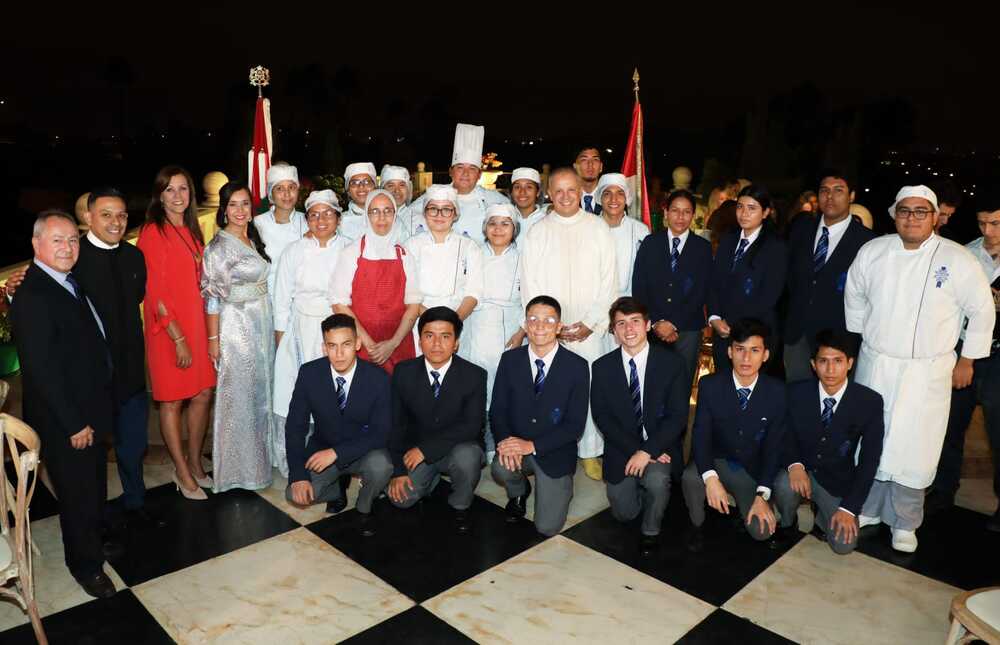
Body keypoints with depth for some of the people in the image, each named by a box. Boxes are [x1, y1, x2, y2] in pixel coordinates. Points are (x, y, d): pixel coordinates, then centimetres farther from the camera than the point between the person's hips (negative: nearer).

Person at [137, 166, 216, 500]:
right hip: (168, 328, -7)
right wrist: (178, 338, -17)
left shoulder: (192, 232, 12)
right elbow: (155, 292, -14)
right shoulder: (153, 232, -10)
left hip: (197, 323, 7)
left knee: (203, 394, 11)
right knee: (172, 400, 6)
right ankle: (182, 472, 19)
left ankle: (194, 463, 28)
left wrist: (207, 331, 10)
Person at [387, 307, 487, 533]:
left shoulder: (474, 375, -15)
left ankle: (460, 507, -3)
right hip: (416, 451, 2)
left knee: (467, 456, -35)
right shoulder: (403, 372, -7)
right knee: (400, 497, -18)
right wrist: (398, 470, -9)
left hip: (459, 448, -2)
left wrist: (425, 449, -27)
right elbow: (396, 423, -2)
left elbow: (472, 426, -21)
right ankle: (432, 477, 17)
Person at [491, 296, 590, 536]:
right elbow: (497, 410, -1)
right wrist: (506, 441, -22)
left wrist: (532, 445, -23)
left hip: (554, 453, -2)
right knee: (501, 469, -32)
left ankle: (560, 487, 26)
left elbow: (575, 424, -13)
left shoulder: (577, 366, -11)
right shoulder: (510, 359, -3)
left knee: (547, 527, -10)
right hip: (516, 444, 2)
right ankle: (519, 492, 7)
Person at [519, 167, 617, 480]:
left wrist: (591, 322, -5)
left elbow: (609, 281, 3)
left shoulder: (599, 228, 5)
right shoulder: (537, 232, 5)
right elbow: (530, 285, 3)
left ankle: (590, 453, 14)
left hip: (590, 328, 0)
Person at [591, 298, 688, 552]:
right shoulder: (602, 367, -3)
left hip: (660, 445, -2)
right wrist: (634, 450, -17)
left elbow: (678, 416, -12)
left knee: (656, 479, -32)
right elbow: (602, 416, -6)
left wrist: (647, 451, -21)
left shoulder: (672, 363, -8)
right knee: (624, 512, 0)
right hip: (621, 448, 2)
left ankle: (651, 530, 0)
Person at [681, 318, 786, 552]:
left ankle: (746, 503, 19)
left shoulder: (777, 391, -12)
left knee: (761, 530, -17)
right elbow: (700, 435, -17)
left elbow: (773, 445, -9)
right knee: (691, 477, -33)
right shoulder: (710, 385, -14)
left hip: (753, 469, 1)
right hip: (717, 461, -1)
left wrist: (762, 495, -17)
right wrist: (710, 478, -34)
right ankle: (697, 524, 0)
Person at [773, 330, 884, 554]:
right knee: (785, 485, -33)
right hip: (801, 469, 0)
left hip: (837, 480, 0)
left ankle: (823, 514, 19)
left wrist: (849, 508, -16)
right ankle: (787, 522, 2)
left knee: (844, 544, -17)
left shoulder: (870, 402, -15)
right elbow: (785, 435, -2)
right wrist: (794, 464, -25)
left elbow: (869, 460, -11)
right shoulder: (796, 393, -13)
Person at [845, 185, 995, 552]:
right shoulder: (872, 252, -1)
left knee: (913, 450, 2)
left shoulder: (957, 260, -8)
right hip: (874, 366, 2)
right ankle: (867, 510, 30)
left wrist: (967, 361, 3)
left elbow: (982, 311, 0)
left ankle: (905, 523, 22)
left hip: (927, 373, -2)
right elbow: (854, 297, 13)